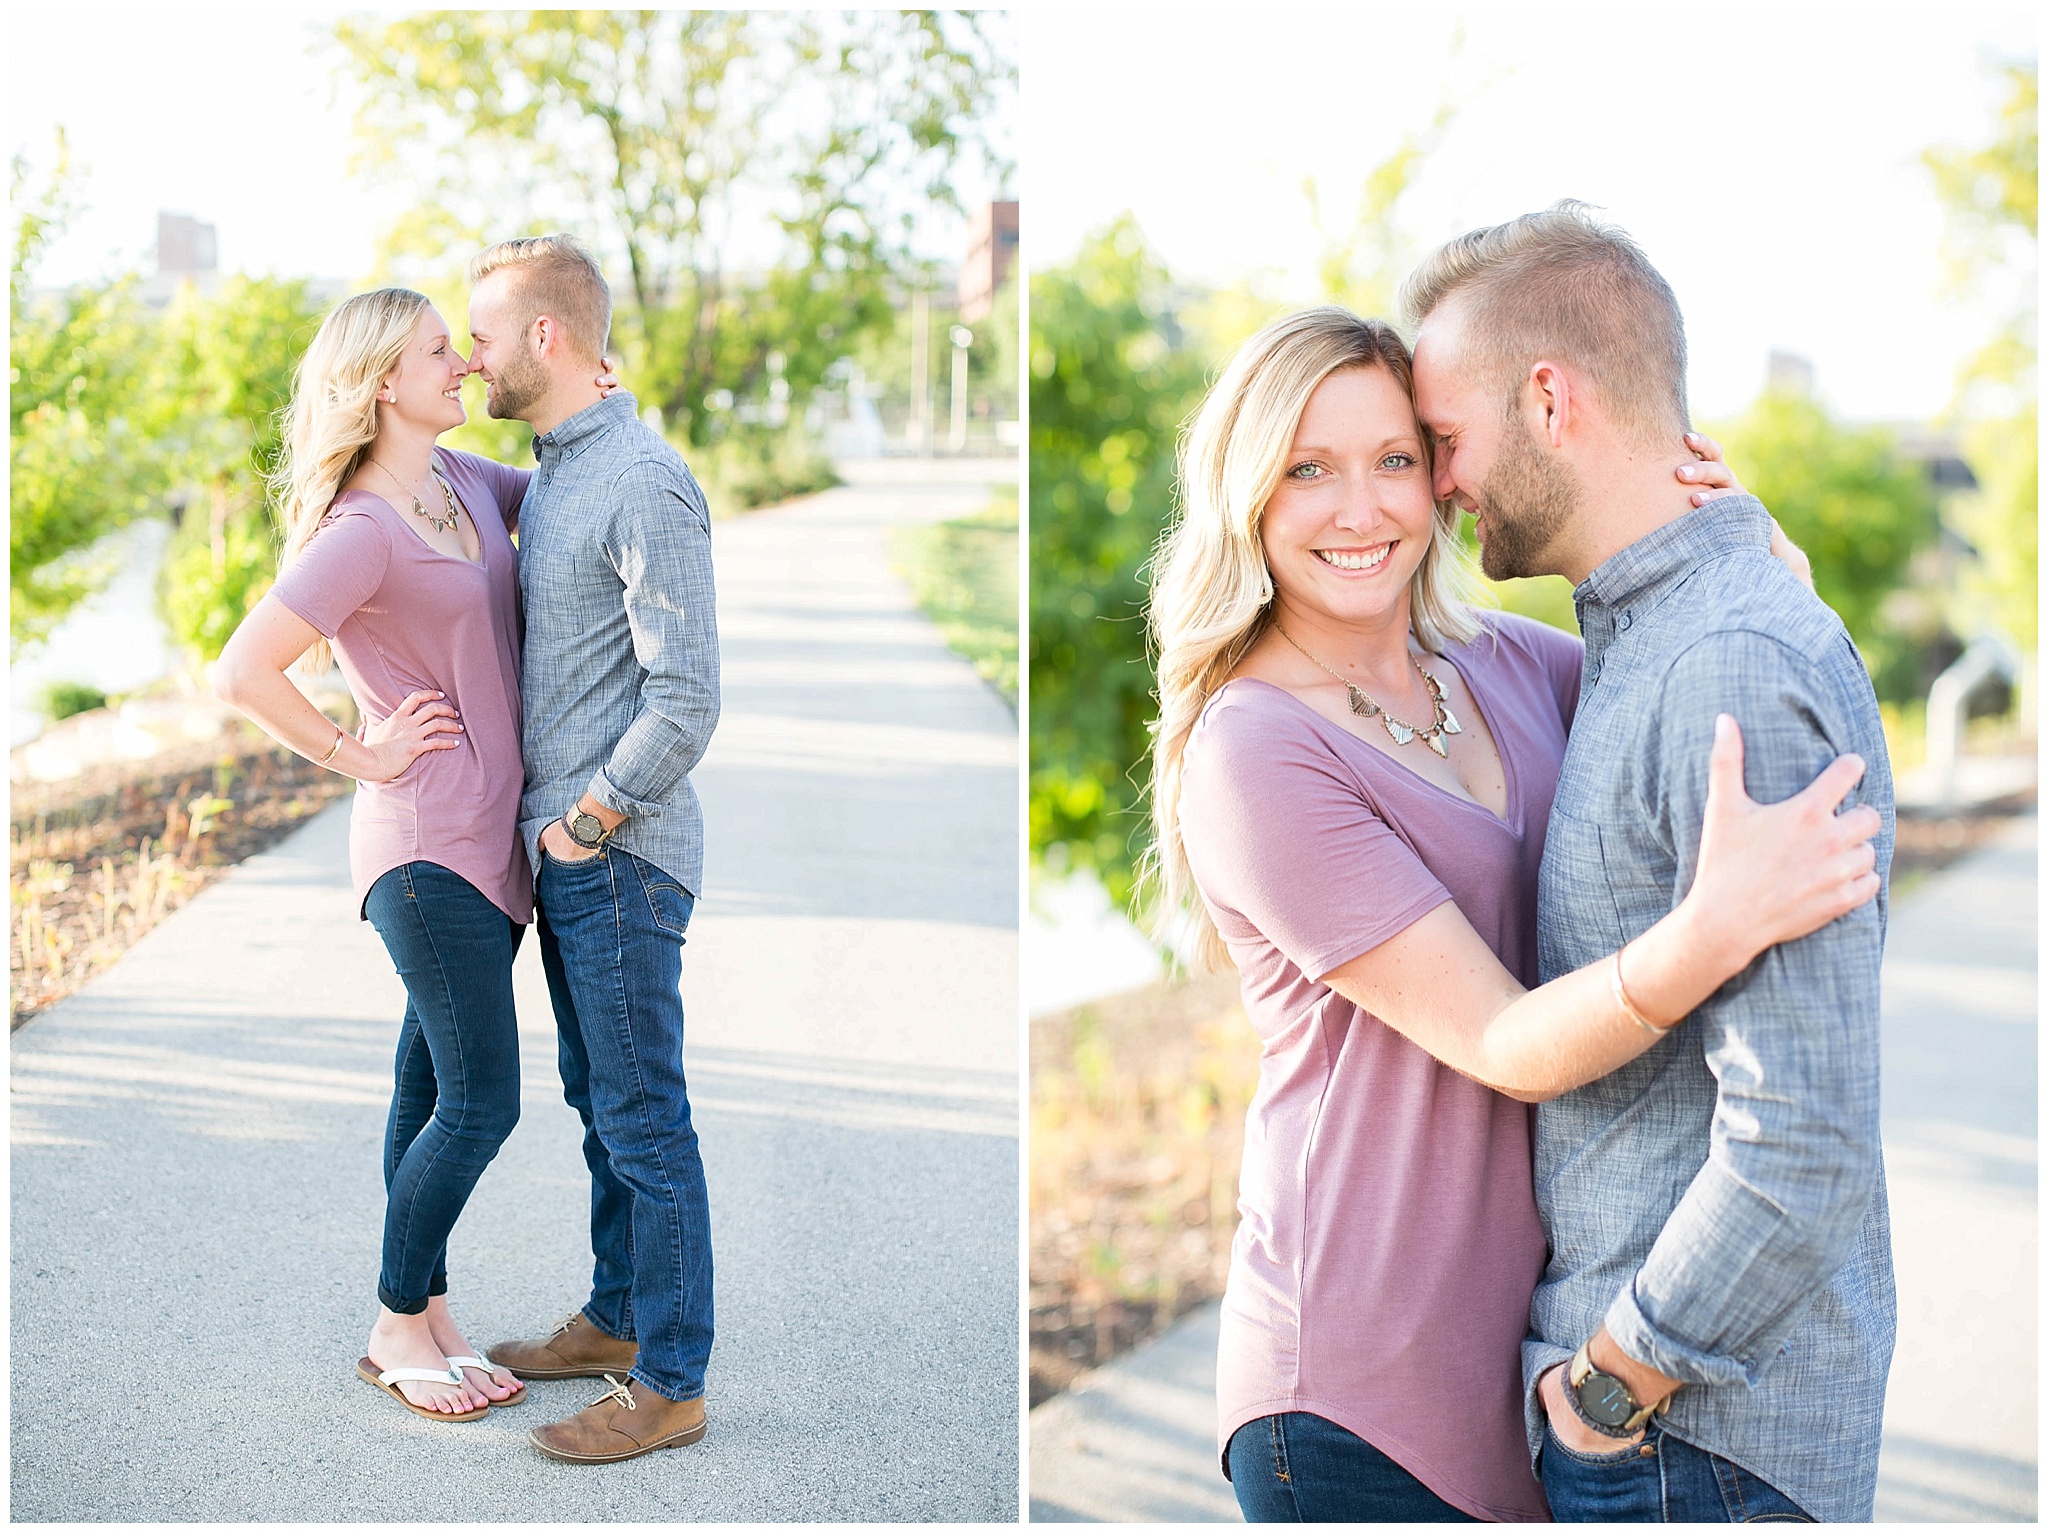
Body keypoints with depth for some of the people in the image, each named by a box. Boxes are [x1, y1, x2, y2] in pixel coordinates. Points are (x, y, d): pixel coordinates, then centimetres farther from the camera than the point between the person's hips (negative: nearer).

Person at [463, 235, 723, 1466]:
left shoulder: (646, 484, -18)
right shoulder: (552, 477, 13)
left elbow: (688, 699, -23)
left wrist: (584, 825, -15)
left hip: (621, 856, -10)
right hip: (566, 850, 10)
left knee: (644, 1119, -2)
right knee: (601, 1100, 19)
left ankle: (670, 1383, 7)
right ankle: (619, 1319, 32)